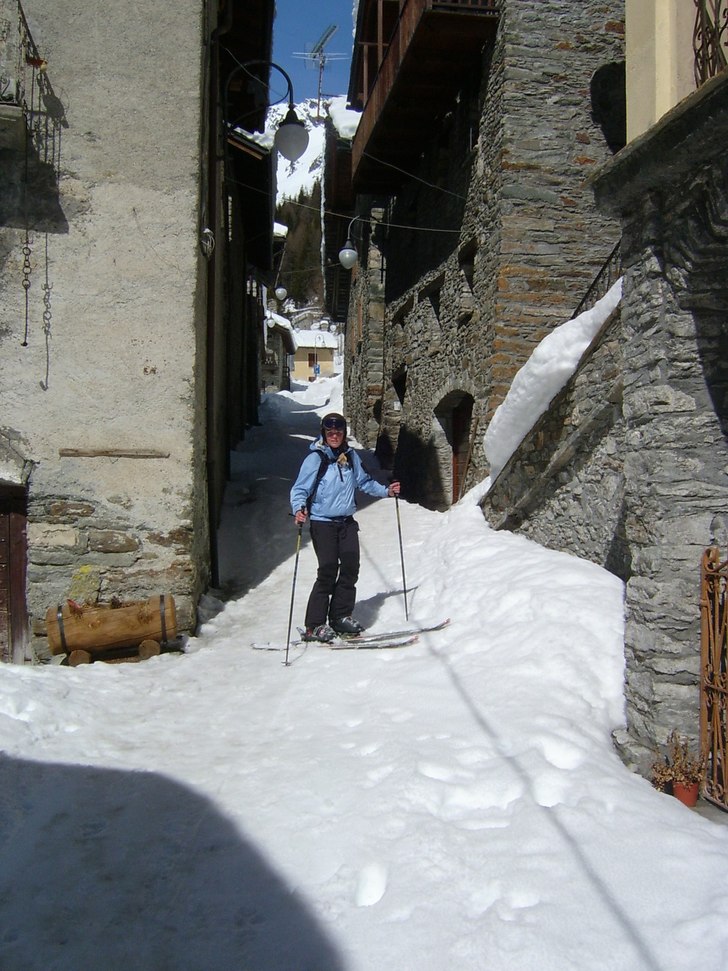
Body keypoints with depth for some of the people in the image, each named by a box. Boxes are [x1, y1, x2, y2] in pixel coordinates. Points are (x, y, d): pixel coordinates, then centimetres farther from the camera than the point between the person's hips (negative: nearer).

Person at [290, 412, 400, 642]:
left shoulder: (350, 456, 8)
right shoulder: (315, 458, -9)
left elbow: (363, 481, 24)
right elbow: (300, 489, -11)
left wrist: (385, 491, 21)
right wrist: (299, 509, -28)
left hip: (347, 521, 6)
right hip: (323, 522, -6)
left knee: (350, 567, 1)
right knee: (328, 571, -10)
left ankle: (341, 616, 18)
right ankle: (314, 627, -1)